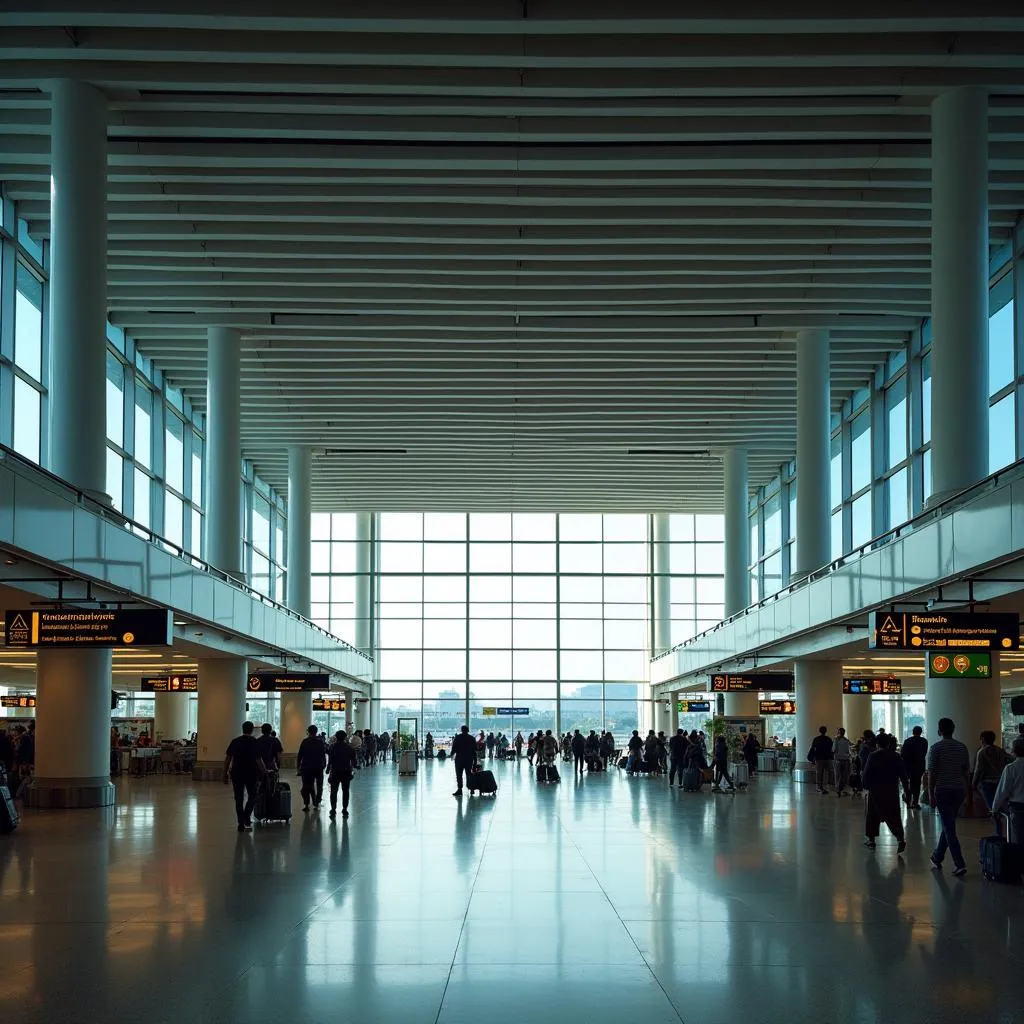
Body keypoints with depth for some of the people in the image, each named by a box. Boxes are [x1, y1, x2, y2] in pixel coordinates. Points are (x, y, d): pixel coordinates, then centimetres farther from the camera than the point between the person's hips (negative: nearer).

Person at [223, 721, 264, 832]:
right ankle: (247, 817, -4)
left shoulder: (235, 741, 6)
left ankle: (241, 824, 8)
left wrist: (225, 774, 9)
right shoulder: (254, 742, -4)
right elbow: (258, 760, -9)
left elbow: (227, 759, 4)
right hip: (251, 773, -2)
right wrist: (263, 772, 2)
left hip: (236, 773, 3)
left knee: (239, 799, 8)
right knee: (252, 796, 14)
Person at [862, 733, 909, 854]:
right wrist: (906, 788, 9)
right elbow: (903, 774, 2)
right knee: (893, 816, 1)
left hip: (875, 791, -1)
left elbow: (867, 773, -3)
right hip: (892, 791, 1)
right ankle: (900, 839, -16)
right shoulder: (896, 757, 0)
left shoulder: (873, 757, -5)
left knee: (873, 815, 12)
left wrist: (866, 786, 9)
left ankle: (871, 839, 16)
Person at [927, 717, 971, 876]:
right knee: (948, 825, 18)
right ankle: (937, 858, 29)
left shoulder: (936, 747, -9)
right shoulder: (962, 747, 6)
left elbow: (932, 773, -12)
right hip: (959, 790, 5)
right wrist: (967, 790, 18)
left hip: (943, 791, -5)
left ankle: (959, 864, -13)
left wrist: (931, 794, -8)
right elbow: (967, 772, 10)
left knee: (949, 828, -5)